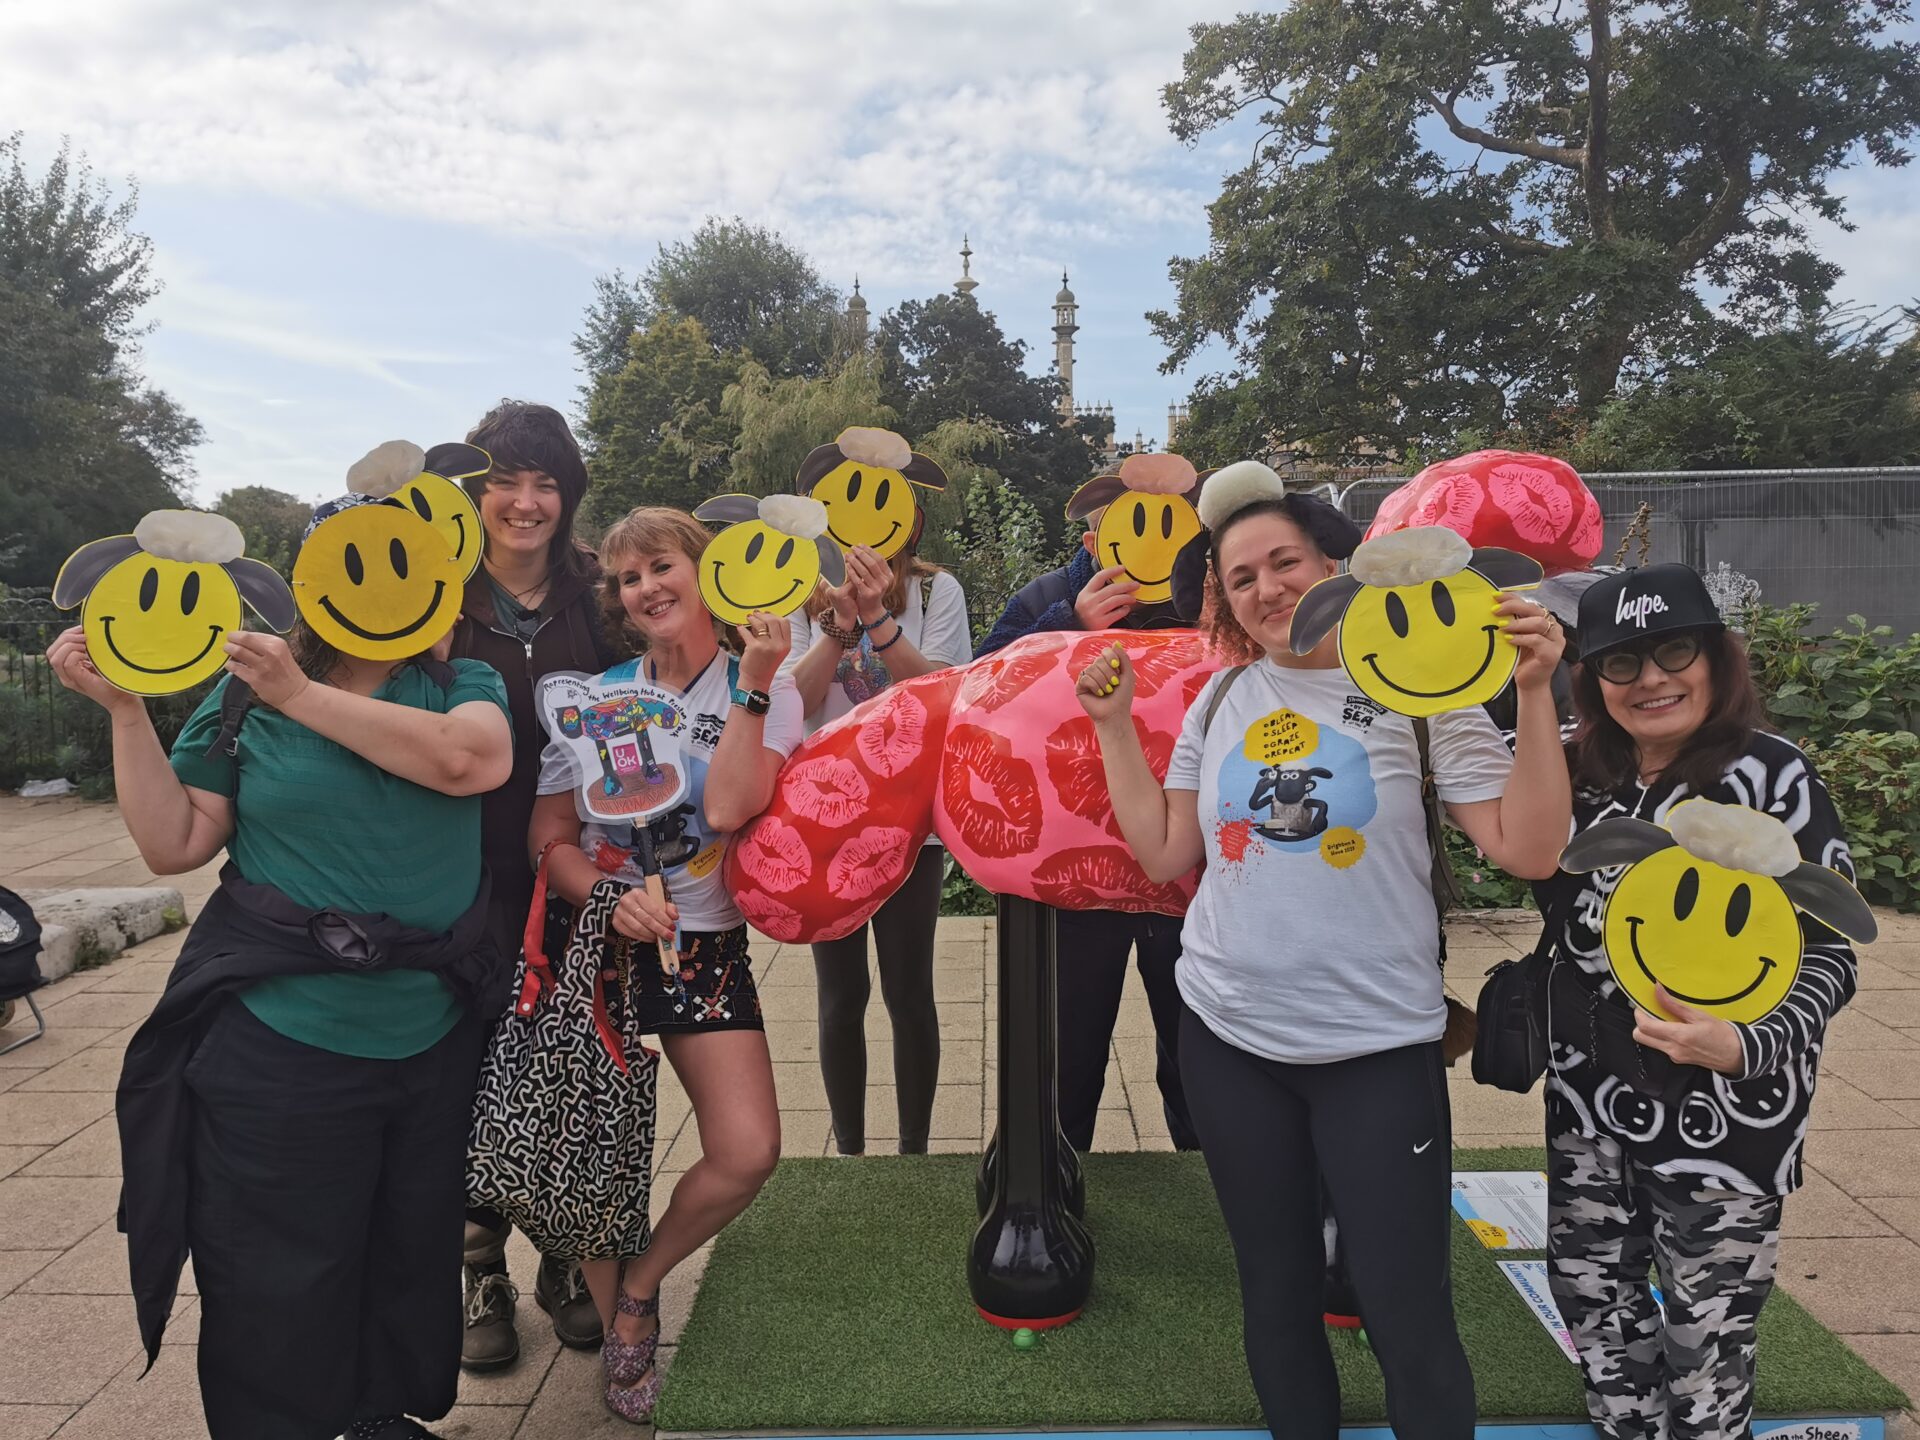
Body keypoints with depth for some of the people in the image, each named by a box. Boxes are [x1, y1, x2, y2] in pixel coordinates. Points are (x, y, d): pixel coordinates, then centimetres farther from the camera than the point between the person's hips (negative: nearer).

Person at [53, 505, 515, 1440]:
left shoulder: (461, 684, 0)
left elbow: (473, 760, -23)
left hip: (432, 1039, 2)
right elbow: (174, 845, 0)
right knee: (279, 1291, 10)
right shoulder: (244, 694, 0)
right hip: (283, 1043, -2)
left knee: (414, 1261, 19)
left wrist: (304, 696, -18)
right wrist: (125, 708, -9)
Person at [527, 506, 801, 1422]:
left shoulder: (764, 690, -1)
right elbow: (548, 838, 0)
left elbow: (727, 808, -18)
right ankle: (618, 1335, 29)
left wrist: (753, 685, -20)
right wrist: (611, 900, -18)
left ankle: (639, 1284, 20)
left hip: (704, 947, 0)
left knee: (747, 1154, -10)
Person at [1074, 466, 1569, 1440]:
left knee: (1408, 1317, 2)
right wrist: (1114, 725, 2)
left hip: (1379, 1045, -3)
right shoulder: (1220, 701, 5)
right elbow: (1165, 857, 5)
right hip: (1225, 1037, 4)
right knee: (1276, 1296, 19)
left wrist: (1533, 694, -20)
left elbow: (1527, 850, -12)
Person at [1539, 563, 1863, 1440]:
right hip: (1591, 1089, 5)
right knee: (1588, 1289, 17)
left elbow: (1830, 955, -11)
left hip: (1724, 1101, -5)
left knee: (1704, 1331, 7)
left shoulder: (1771, 775, -12)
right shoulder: (1579, 772, 2)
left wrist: (1745, 1046, -30)